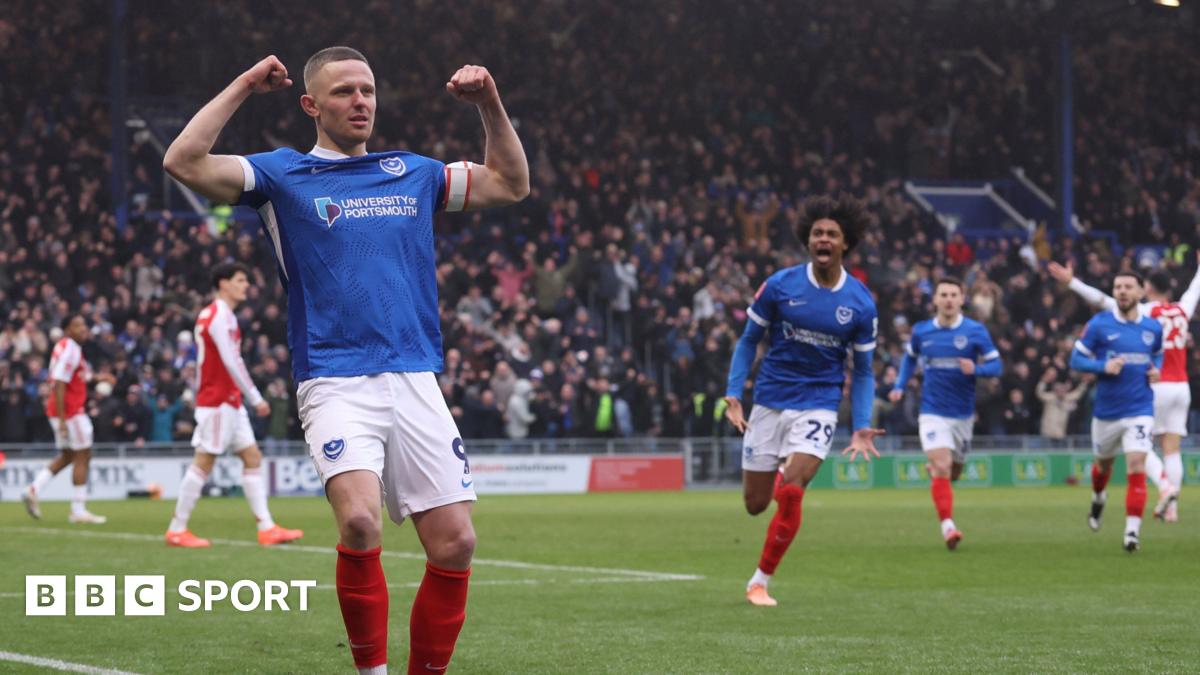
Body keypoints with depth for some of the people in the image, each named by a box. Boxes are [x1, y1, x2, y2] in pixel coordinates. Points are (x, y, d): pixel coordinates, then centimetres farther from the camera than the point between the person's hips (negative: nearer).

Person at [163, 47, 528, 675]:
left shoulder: (412, 172, 18)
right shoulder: (284, 174, 7)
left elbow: (511, 183, 27)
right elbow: (184, 162, -6)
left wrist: (490, 106, 15)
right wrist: (242, 88, -3)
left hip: (416, 383, 4)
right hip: (336, 383, -4)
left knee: (454, 543, -5)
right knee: (360, 521, -27)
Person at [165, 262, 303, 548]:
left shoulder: (223, 315, 17)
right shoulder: (219, 315, -14)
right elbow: (231, 362, -20)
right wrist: (255, 398, -19)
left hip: (230, 401, 10)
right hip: (217, 401, -10)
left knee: (252, 457, 6)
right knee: (204, 462, -6)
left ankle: (266, 527, 3)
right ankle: (177, 530, -1)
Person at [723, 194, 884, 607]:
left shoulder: (861, 304, -3)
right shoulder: (779, 286, -6)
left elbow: (863, 371, 6)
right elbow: (749, 340, 5)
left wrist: (862, 427, -5)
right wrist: (733, 393, -6)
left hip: (818, 407, -1)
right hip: (769, 403, 1)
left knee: (790, 494, -20)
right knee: (755, 504, 4)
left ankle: (760, 581, -3)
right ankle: (782, 472, 43)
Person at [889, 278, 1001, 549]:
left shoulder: (976, 331, -4)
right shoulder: (921, 331, 1)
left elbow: (996, 366, -3)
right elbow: (910, 357, 20)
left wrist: (976, 369, -24)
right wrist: (899, 386, 8)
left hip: (963, 414, 1)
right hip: (933, 412, -1)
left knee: (953, 472, 14)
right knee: (942, 467, -20)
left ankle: (934, 471, 50)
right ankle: (947, 525, -21)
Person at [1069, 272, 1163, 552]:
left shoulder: (1153, 328, 2)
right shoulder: (1099, 324, -6)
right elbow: (1076, 359, -4)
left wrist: (1156, 371, -1)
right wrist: (1103, 367, -20)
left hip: (1140, 411, 0)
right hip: (1106, 411, 0)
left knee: (1136, 467, -16)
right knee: (1104, 463, 20)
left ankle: (1133, 530, -14)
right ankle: (1098, 498, 54)